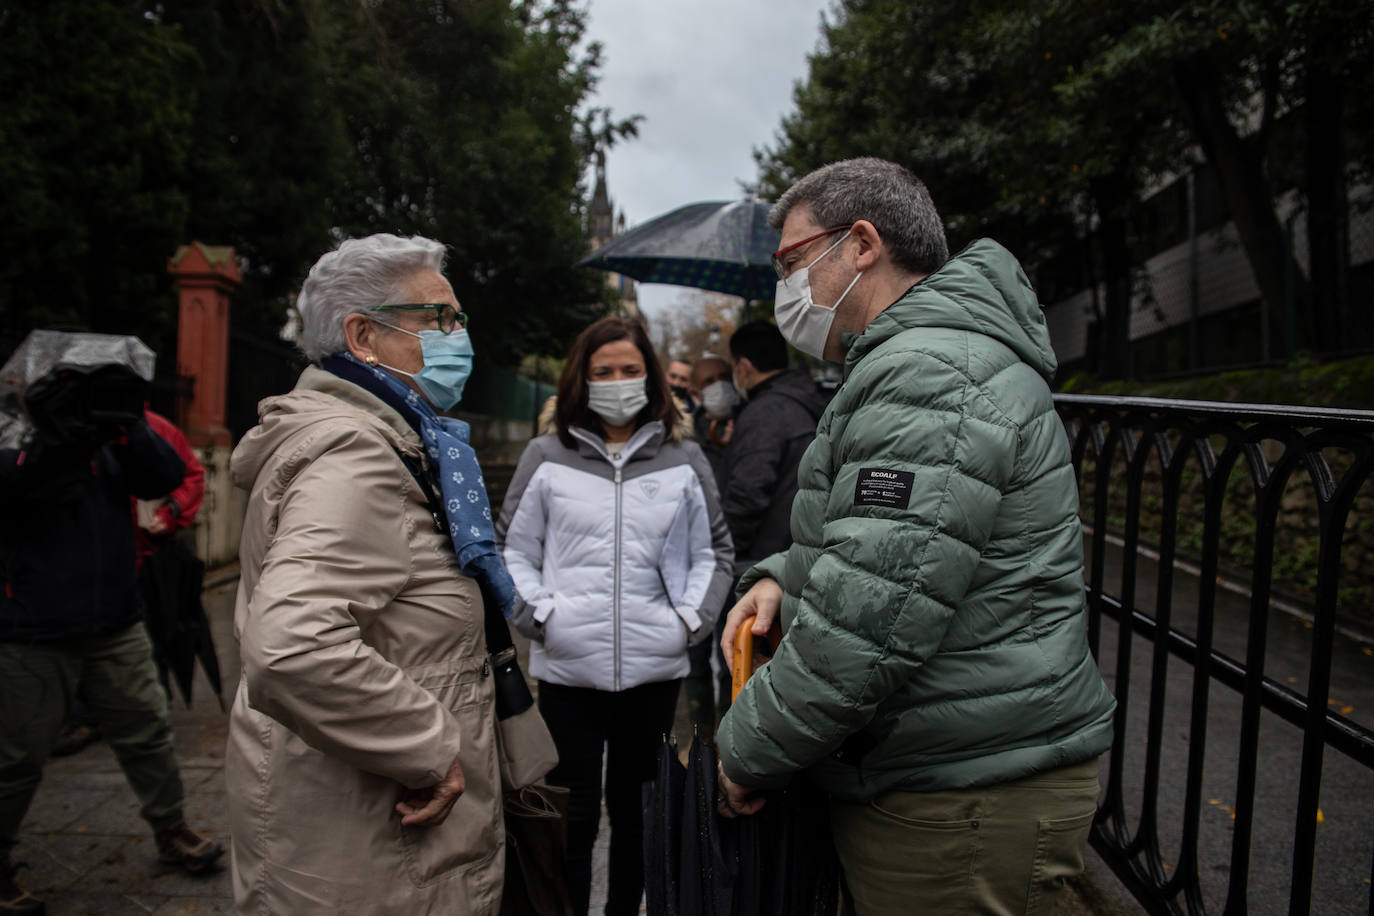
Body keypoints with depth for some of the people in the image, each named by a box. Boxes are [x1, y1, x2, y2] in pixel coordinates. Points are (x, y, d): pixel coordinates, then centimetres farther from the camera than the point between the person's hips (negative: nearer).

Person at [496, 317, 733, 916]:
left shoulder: (684, 459, 7)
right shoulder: (546, 456, 4)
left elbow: (714, 551, 11)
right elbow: (512, 549, 6)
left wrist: (692, 618, 0)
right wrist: (539, 613, -6)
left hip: (655, 665, 1)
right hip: (567, 667, -1)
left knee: (636, 805, 16)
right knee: (573, 814, 7)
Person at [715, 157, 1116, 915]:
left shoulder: (930, 375, -22)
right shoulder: (921, 358, 14)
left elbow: (865, 623, -28)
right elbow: (864, 534, 24)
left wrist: (746, 752, -14)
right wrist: (784, 576, 4)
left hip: (961, 808, -10)